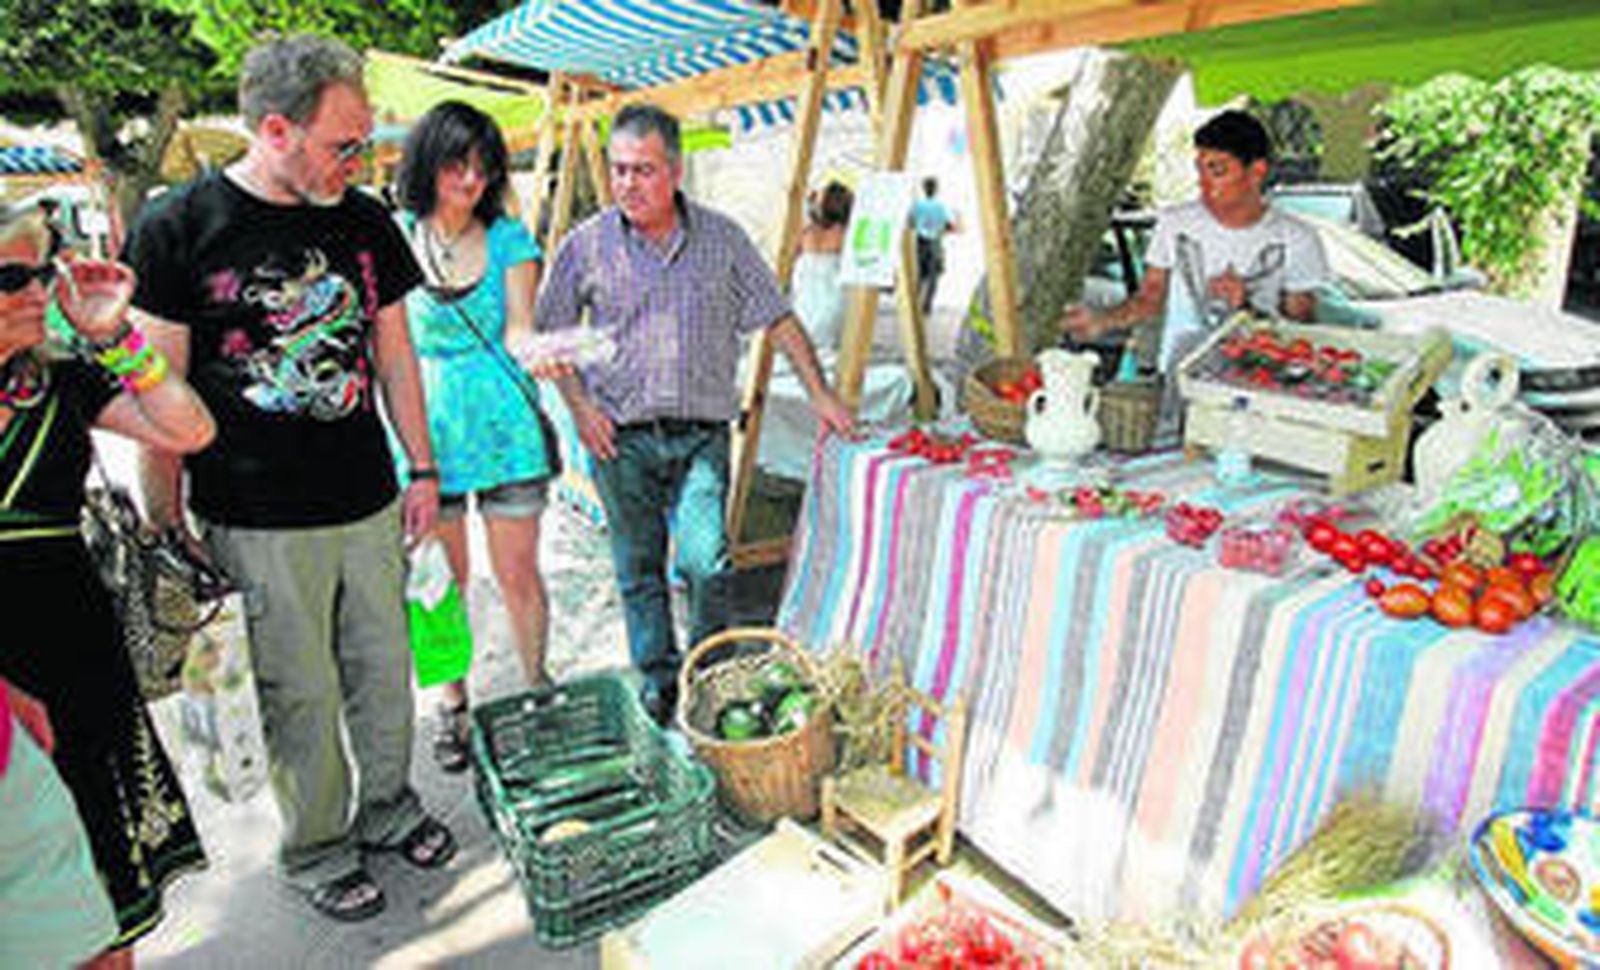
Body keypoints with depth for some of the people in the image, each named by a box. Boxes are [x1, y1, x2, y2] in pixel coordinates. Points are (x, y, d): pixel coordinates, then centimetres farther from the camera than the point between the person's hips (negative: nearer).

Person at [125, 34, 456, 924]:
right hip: (257, 521, -4)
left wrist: (422, 468, 10)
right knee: (300, 694, 8)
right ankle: (317, 849, 29)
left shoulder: (366, 222, 4)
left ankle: (389, 807, 37)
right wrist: (166, 525, -4)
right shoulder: (177, 230, -8)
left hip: (369, 503, 4)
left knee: (384, 668, 15)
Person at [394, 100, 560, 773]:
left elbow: (517, 329, -8)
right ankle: (453, 704, 28)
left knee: (518, 574, 5)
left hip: (503, 426, -1)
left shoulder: (508, 237, 1)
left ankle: (538, 690, 26)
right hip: (426, 429, 1)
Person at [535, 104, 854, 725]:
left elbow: (777, 318, 7)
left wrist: (820, 394, 2)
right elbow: (550, 334, 10)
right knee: (639, 568, 9)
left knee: (707, 562, -10)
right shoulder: (587, 245, 2)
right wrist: (579, 404, -1)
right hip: (621, 438, 1)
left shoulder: (721, 237, 3)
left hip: (702, 434, 0)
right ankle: (658, 677, 27)